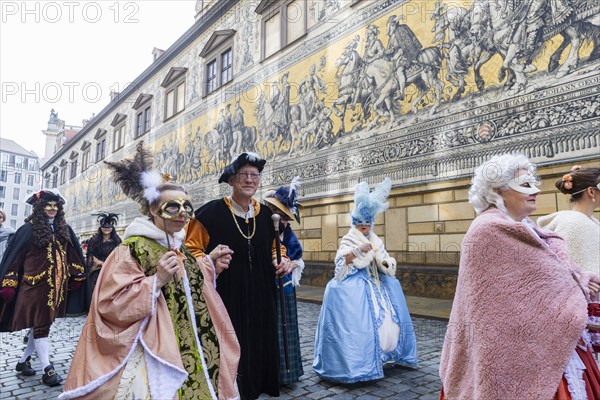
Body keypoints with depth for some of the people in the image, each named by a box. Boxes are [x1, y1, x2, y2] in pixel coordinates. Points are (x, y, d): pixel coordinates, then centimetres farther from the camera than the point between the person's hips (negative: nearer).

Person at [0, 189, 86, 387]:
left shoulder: (64, 230, 8)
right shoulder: (29, 229, -6)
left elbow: (73, 254, 15)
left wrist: (77, 277, 13)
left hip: (57, 286, 5)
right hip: (35, 285, -5)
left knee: (44, 324, 13)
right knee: (40, 326, -2)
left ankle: (23, 361, 29)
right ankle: (47, 369, 2)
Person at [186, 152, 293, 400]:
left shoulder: (265, 214, 6)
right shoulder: (211, 212, -8)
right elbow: (192, 249, -4)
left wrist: (281, 259, 2)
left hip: (259, 299, 5)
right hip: (224, 297, -4)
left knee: (258, 346, 13)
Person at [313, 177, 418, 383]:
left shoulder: (376, 241, 14)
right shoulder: (349, 239, -4)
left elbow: (385, 264, 15)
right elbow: (340, 262, -16)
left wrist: (387, 263, -8)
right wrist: (358, 250, -24)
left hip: (375, 282, 6)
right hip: (356, 286, -6)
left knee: (390, 315, 2)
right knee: (359, 320, -16)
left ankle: (386, 355, 18)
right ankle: (358, 362, -5)